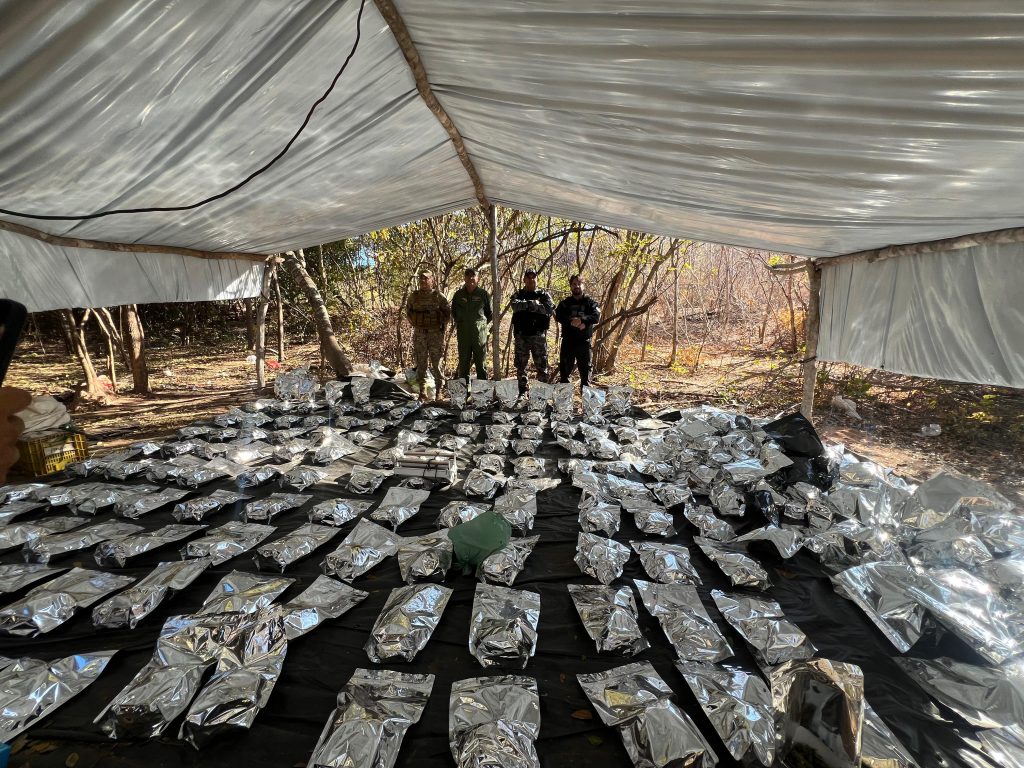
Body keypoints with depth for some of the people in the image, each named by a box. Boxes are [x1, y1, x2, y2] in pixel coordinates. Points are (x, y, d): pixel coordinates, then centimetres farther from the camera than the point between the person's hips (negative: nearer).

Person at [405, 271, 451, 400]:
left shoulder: (438, 296, -1)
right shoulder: (413, 296, 5)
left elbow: (448, 312, 7)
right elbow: (408, 311, 19)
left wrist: (441, 326, 3)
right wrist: (414, 324, 11)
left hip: (435, 334, -2)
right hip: (419, 334, 2)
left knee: (436, 363, 0)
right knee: (420, 363, 4)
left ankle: (438, 391, 8)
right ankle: (422, 392, 12)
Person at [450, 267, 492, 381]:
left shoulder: (483, 294, 2)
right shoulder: (458, 294, 7)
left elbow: (490, 313, 9)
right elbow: (453, 312, 19)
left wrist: (482, 324, 5)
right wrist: (460, 324, 12)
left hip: (480, 333, -2)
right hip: (463, 334, 2)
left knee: (480, 361, 3)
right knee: (463, 362, 6)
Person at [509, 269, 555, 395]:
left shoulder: (544, 294, 8)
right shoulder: (518, 294, 11)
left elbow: (550, 309, -10)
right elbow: (515, 305, -13)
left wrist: (532, 306, -10)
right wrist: (533, 303, -13)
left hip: (538, 334, -1)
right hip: (521, 335, 2)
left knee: (541, 365, -1)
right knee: (521, 365, 7)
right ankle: (523, 391, 18)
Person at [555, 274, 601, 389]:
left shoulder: (590, 302, 9)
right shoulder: (565, 303, 11)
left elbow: (596, 316, -8)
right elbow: (558, 316, -7)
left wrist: (582, 320, -23)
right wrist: (572, 321, -23)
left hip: (584, 342, -1)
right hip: (568, 342, 1)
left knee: (585, 370, 3)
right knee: (565, 371, 5)